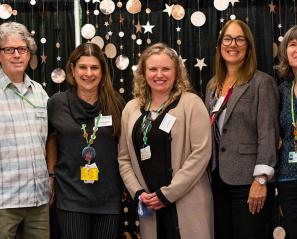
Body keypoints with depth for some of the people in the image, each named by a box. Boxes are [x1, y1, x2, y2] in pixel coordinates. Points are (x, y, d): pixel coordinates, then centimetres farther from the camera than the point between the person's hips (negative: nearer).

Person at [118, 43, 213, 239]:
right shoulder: (131, 109, 9)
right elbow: (124, 158, 11)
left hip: (187, 202, -4)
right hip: (149, 205, 4)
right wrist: (138, 192, -3)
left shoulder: (191, 103, -4)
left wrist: (167, 193, -13)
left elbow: (201, 153, -12)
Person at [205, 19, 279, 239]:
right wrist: (207, 174, 10)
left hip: (248, 181, -6)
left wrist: (261, 180, -19)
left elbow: (268, 134, -12)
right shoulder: (214, 85, 13)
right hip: (219, 180, 6)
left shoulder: (262, 83, -5)